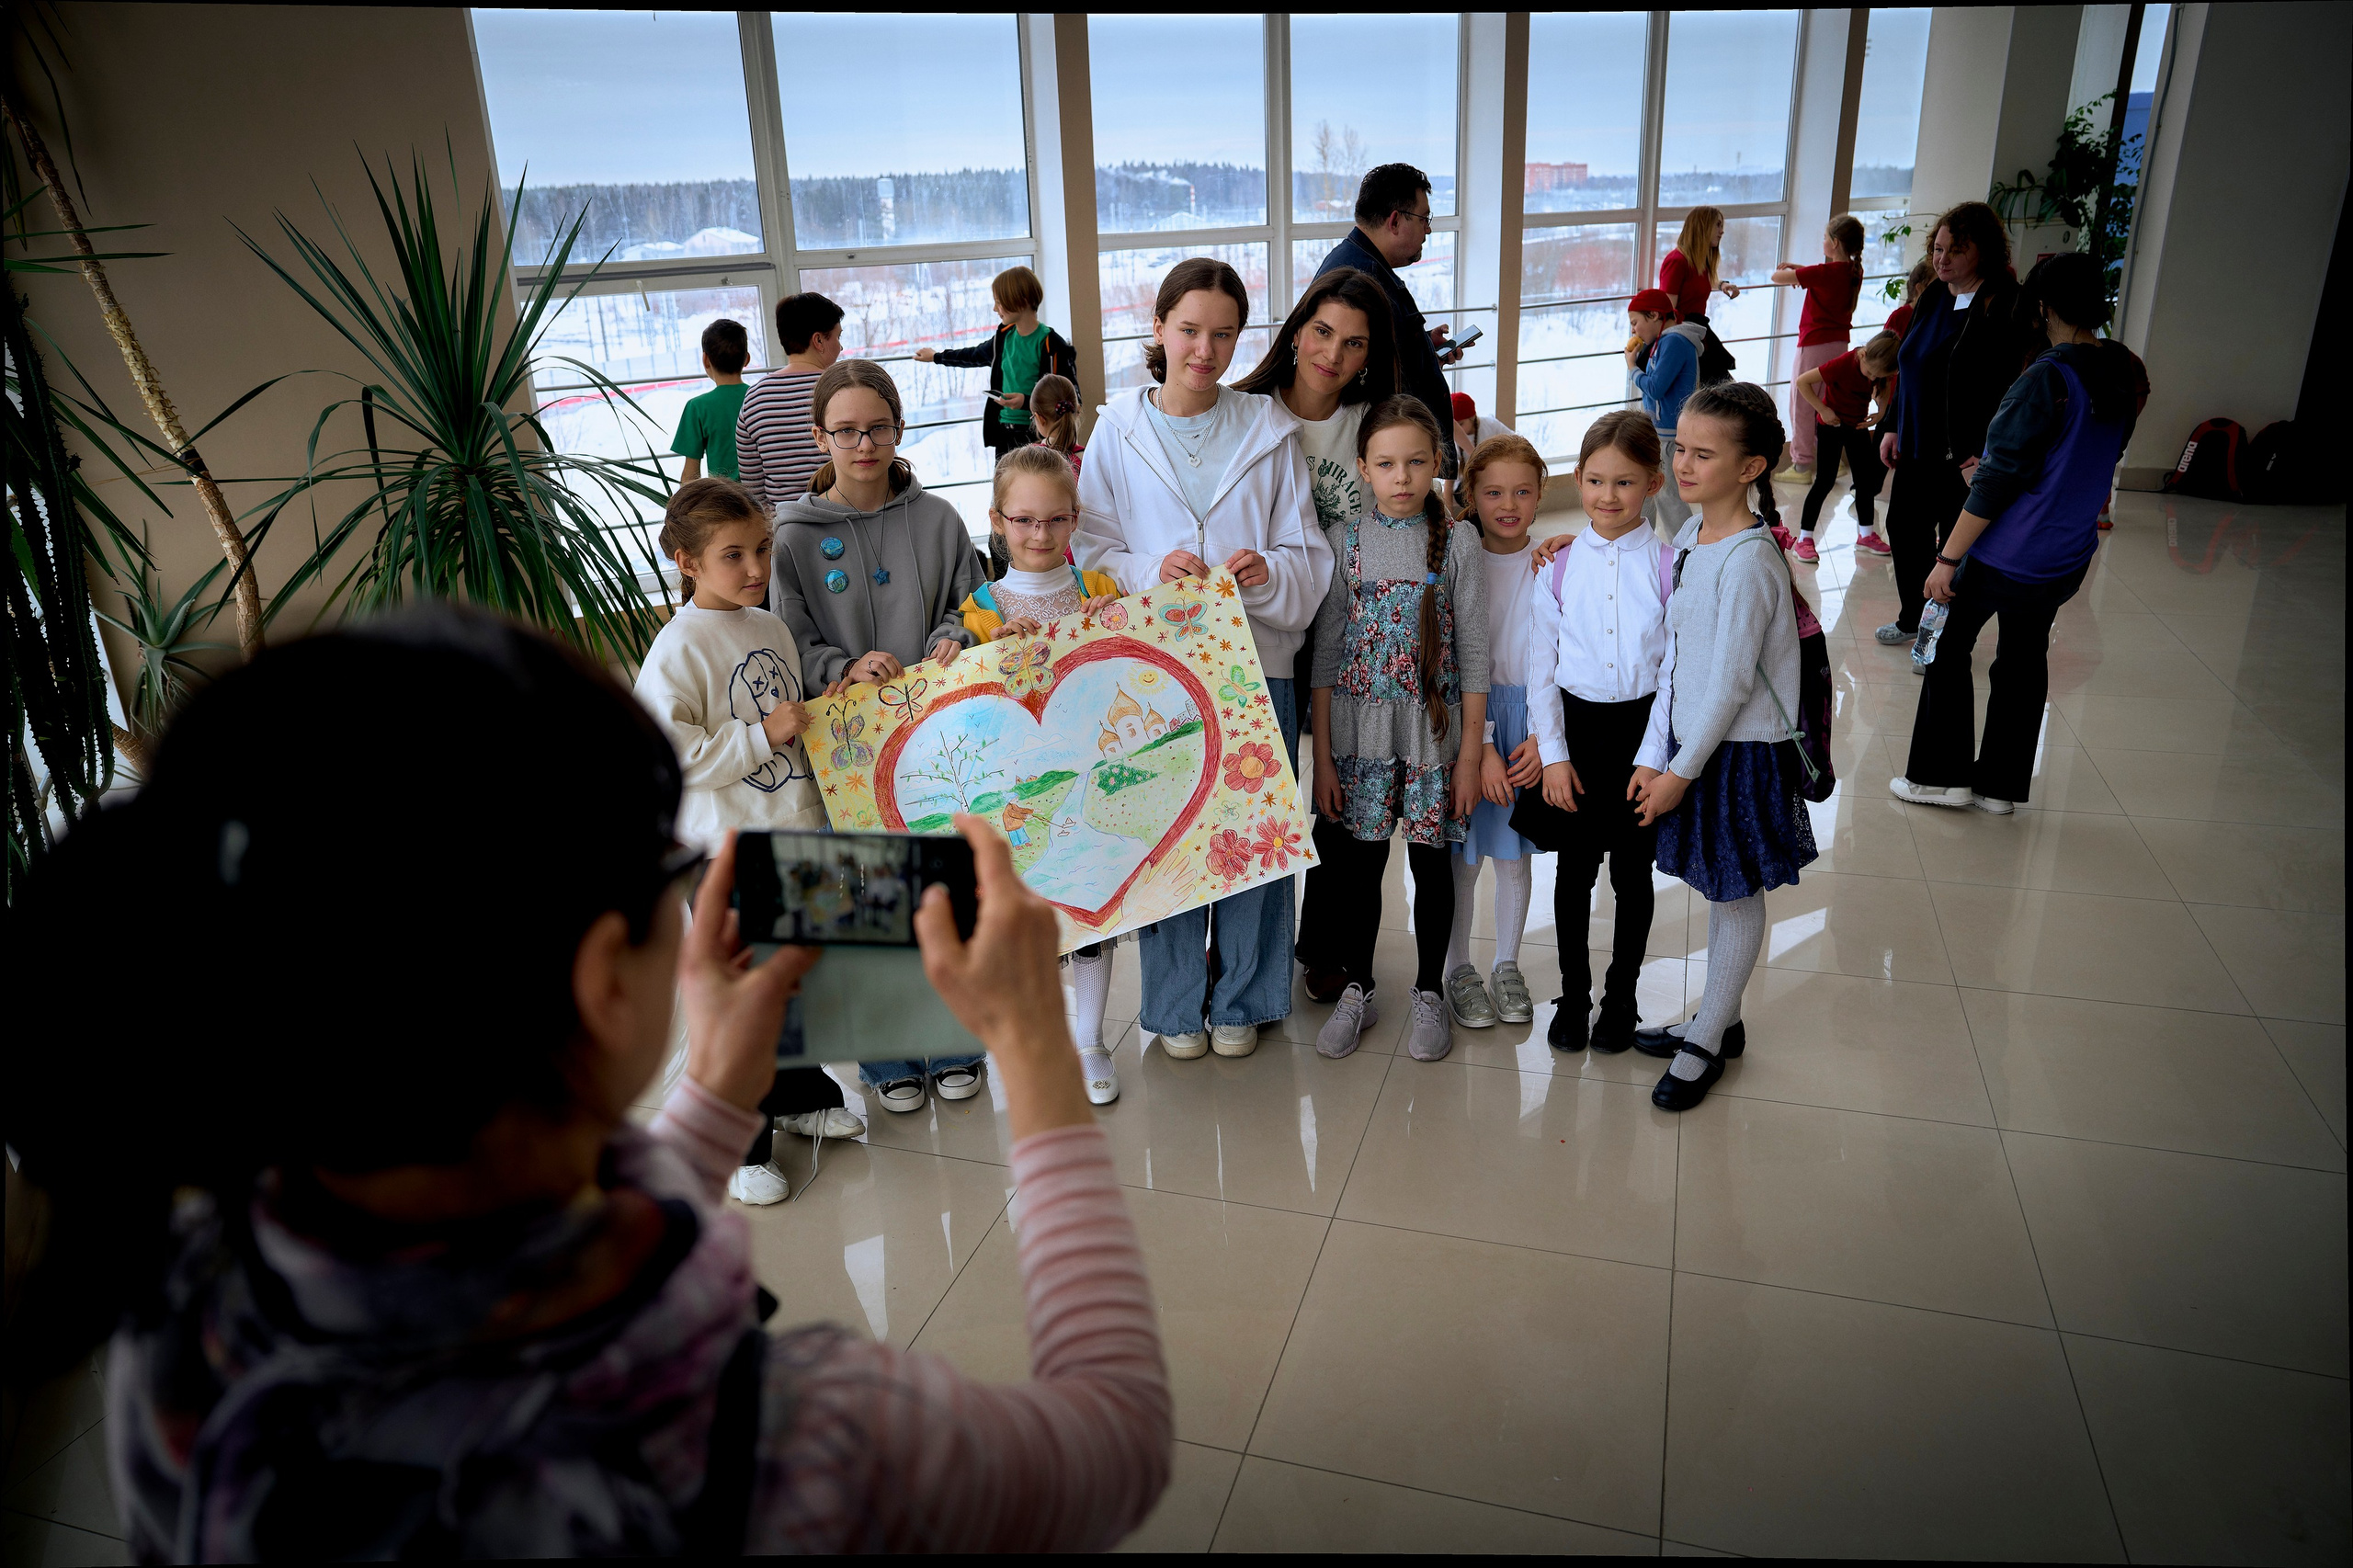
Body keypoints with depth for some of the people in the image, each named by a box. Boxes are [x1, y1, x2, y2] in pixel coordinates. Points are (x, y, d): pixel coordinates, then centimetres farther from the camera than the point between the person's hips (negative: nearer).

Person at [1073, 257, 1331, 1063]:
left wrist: (1270, 573, -16)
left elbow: (1308, 556, 5)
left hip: (1256, 663, 1)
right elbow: (1092, 552, 3)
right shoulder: (1118, 430, 4)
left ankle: (1240, 1000, 26)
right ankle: (1176, 1004, 25)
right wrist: (1151, 571, -16)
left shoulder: (1270, 431, 5)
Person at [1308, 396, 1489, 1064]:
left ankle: (1429, 994, 27)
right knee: (1359, 860, 9)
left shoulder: (1457, 541, -4)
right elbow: (1325, 654, 1)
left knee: (1430, 859, 9)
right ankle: (1358, 991, 27)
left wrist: (1470, 754, -5)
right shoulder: (1346, 541, -1)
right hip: (1359, 728, 1)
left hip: (1433, 728, -1)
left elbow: (1473, 654, -2)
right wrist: (1322, 756, -2)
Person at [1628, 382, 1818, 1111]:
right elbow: (1676, 659, 6)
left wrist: (1681, 772, -13)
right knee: (1718, 889, 19)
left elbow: (1729, 684, -20)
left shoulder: (1747, 560, -22)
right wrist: (1652, 754, 4)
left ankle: (1708, 1042, 22)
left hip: (1741, 750, -8)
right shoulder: (1690, 536, 4)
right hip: (1694, 738, 8)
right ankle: (1720, 1021, 35)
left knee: (1736, 891, 8)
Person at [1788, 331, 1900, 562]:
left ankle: (1866, 534, 22)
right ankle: (1803, 539, -5)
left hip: (1858, 425, 6)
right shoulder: (1843, 364, -28)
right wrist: (1823, 409, -24)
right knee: (1825, 481, -9)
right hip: (1832, 424, -6)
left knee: (1867, 479, 9)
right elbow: (1802, 381, -26)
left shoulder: (1880, 367, -10)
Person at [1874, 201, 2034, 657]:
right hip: (1916, 445, 8)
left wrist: (1974, 455, -26)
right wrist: (1893, 426, 16)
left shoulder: (2003, 304, -17)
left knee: (1954, 544, 4)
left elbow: (2002, 388, -21)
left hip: (1962, 455, -8)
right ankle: (1912, 619, 38)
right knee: (1904, 527, 18)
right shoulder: (1934, 297, 8)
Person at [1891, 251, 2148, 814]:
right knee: (2025, 659, 16)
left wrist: (1948, 558, -17)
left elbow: (1997, 482, -22)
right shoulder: (2127, 377, 3)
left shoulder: (2047, 379, -21)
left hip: (2007, 552, -7)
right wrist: (1990, 471, 22)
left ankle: (1942, 775, 15)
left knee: (1951, 647, 10)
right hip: (2068, 558, 7)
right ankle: (2001, 784, 25)